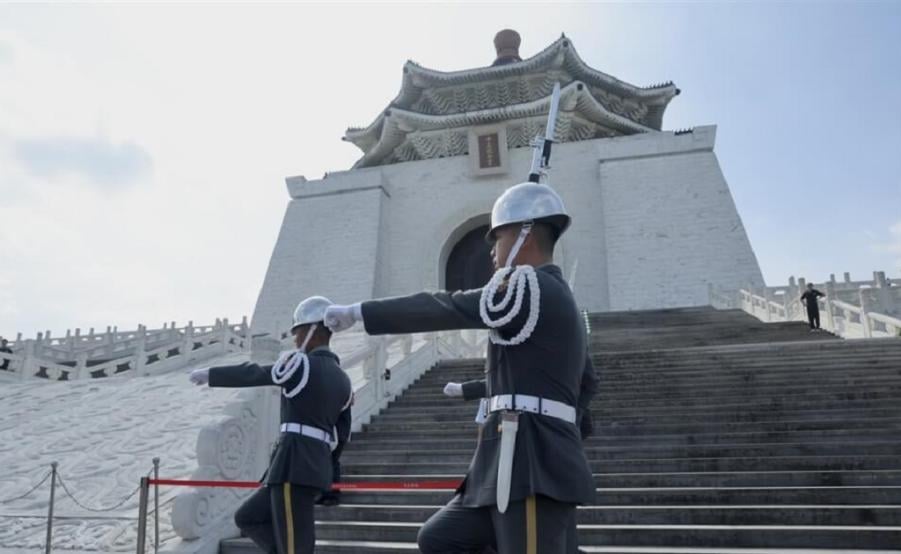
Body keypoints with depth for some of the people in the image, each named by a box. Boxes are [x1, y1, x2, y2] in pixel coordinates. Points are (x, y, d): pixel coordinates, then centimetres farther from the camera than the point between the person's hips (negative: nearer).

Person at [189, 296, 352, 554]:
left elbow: (251, 374, 2)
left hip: (294, 466, -9)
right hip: (317, 466, 9)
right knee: (248, 517, 20)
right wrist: (330, 480, 28)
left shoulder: (300, 363, -7)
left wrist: (209, 374, 16)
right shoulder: (343, 380, 16)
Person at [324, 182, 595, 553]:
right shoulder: (551, 298, 22)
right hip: (517, 465, 10)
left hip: (533, 468, -10)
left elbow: (445, 309, -10)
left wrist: (357, 312, -2)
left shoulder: (532, 288, -9)